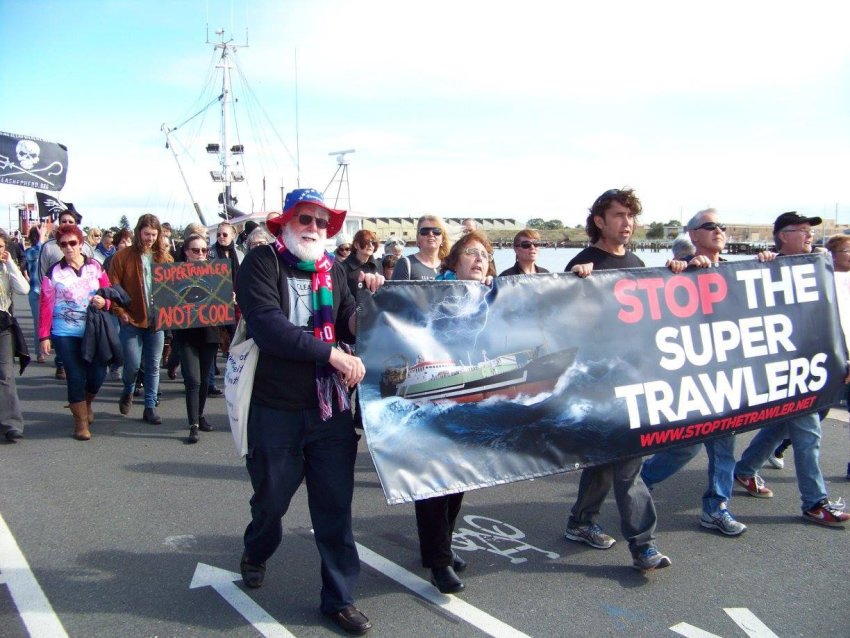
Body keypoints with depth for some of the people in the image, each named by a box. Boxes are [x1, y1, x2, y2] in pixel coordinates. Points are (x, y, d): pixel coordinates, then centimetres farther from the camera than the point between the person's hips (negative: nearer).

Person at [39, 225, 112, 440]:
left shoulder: (95, 266, 1)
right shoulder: (54, 272, -3)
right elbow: (46, 305, -3)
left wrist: (104, 301, -16)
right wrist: (44, 336, -7)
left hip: (93, 331, 2)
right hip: (65, 333, -1)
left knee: (98, 373, -1)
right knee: (76, 376, -1)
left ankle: (86, 403, 32)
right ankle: (81, 421, 14)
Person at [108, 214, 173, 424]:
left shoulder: (164, 257, 5)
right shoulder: (122, 257, -4)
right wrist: (120, 312, -12)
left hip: (157, 320, 3)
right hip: (132, 320, -3)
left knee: (153, 366, 7)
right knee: (132, 364, -4)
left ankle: (150, 407, 17)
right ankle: (128, 392, 28)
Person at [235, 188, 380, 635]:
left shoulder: (333, 270, 7)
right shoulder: (260, 264, -8)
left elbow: (353, 328, 6)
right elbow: (268, 325, -23)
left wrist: (369, 297, -11)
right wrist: (332, 353, -26)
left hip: (331, 406, 3)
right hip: (276, 408, -3)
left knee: (335, 505, 6)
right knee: (272, 496, 17)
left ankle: (339, 598, 22)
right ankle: (255, 553, 50)